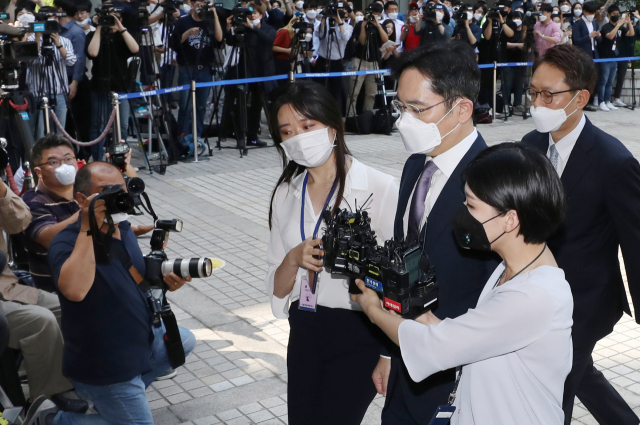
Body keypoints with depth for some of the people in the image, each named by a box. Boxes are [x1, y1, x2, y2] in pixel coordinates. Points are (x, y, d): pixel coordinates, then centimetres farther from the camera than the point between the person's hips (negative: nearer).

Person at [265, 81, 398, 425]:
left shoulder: (380, 188, -11)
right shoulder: (286, 195, 6)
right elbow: (277, 290, 6)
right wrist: (294, 259, -13)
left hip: (359, 335, -5)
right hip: (305, 334, 5)